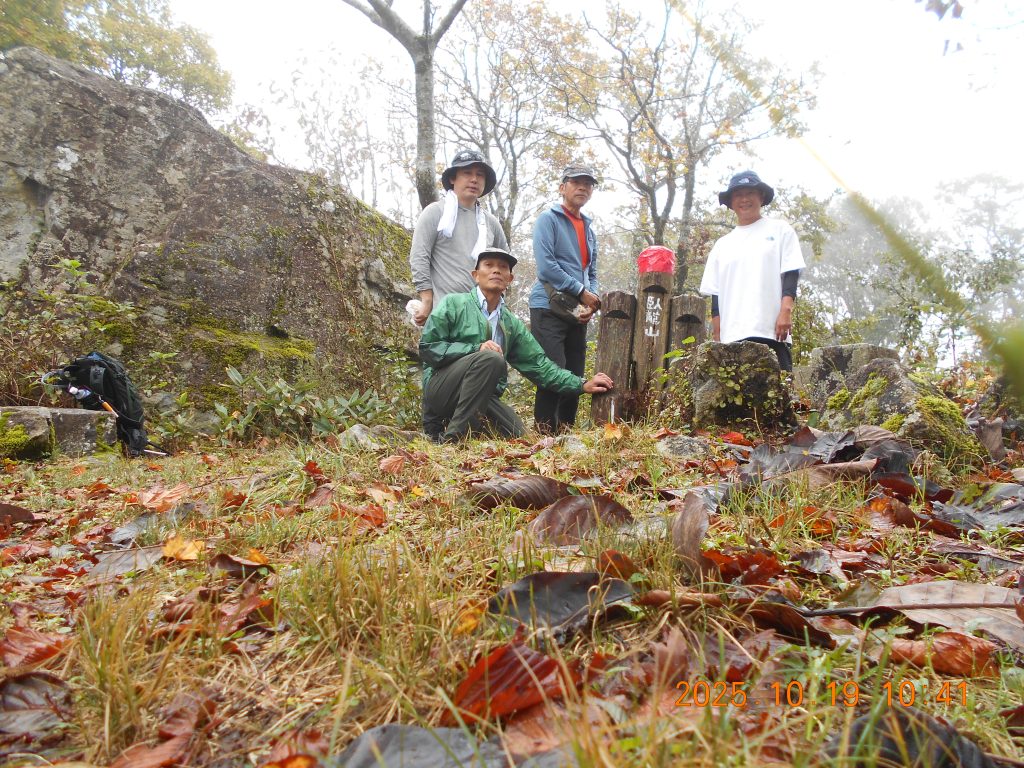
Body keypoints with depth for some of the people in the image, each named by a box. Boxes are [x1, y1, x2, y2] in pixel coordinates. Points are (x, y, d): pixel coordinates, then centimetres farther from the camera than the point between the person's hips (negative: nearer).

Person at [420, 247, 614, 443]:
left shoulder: (512, 324, 15)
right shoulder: (453, 303, -1)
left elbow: (538, 363, 13)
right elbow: (427, 348, -9)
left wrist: (582, 385, 5)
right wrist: (476, 349, -20)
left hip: (482, 396, 6)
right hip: (439, 386, -6)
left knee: (518, 436, -14)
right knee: (491, 358, -29)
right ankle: (451, 437, -27)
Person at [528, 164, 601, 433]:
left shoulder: (588, 229, 21)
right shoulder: (548, 219, -2)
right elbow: (546, 265, -14)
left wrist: (591, 302, 0)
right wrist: (582, 292, -11)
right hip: (549, 309, -7)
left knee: (575, 377, 6)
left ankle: (567, 431, 15)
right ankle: (546, 433, -6)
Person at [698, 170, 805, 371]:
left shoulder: (780, 230, 13)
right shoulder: (722, 245, 20)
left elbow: (791, 274, 3)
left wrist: (786, 311, -12)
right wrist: (717, 333, 8)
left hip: (771, 332, -2)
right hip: (731, 336, 3)